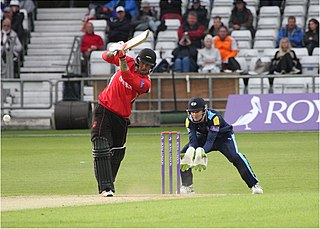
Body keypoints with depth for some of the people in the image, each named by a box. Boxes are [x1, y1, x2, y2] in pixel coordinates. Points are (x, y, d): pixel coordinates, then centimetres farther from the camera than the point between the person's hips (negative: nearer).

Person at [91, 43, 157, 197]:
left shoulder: (145, 83, -11)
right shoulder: (129, 62, -2)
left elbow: (127, 77, -29)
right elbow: (106, 57, 0)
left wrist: (122, 59, -36)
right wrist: (113, 51, -22)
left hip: (122, 118, 1)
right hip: (104, 111, -1)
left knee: (117, 153, 9)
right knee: (101, 148, -15)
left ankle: (109, 184, 30)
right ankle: (105, 187, -21)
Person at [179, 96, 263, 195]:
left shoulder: (214, 117, -35)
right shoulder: (189, 120, -21)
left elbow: (211, 140, -39)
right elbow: (192, 140, -26)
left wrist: (202, 151, -55)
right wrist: (191, 150, -48)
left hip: (223, 136, -5)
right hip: (203, 137, 5)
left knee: (235, 156, -30)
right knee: (183, 155, -11)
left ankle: (254, 185, -22)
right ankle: (187, 186, 3)